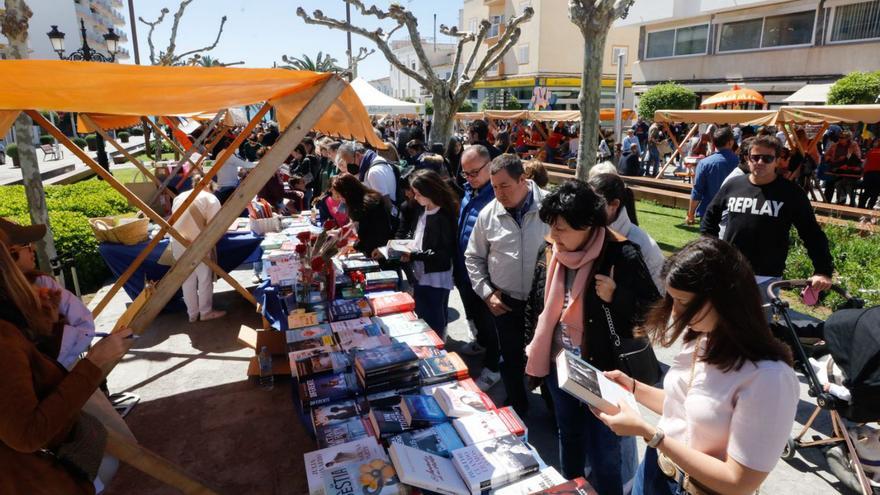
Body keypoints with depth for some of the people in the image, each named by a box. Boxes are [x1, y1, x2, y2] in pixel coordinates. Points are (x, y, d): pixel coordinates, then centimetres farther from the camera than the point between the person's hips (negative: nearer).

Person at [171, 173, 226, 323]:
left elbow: (175, 220, 17)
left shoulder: (179, 197, 19)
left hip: (177, 242, 6)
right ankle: (206, 312, 19)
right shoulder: (210, 198, 2)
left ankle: (192, 314, 24)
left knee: (187, 279, 15)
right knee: (205, 277, 10)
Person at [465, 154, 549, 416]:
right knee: (511, 359, 17)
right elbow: (473, 257, 7)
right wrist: (487, 293, 0)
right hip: (506, 301, 2)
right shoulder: (488, 214, -4)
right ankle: (517, 408, 40)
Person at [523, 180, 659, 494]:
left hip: (603, 372, -5)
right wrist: (533, 354, 11)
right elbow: (535, 306, 9)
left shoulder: (621, 256, -20)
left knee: (605, 454, 12)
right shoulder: (549, 252, -3)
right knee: (568, 439, 27)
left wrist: (616, 298, -29)